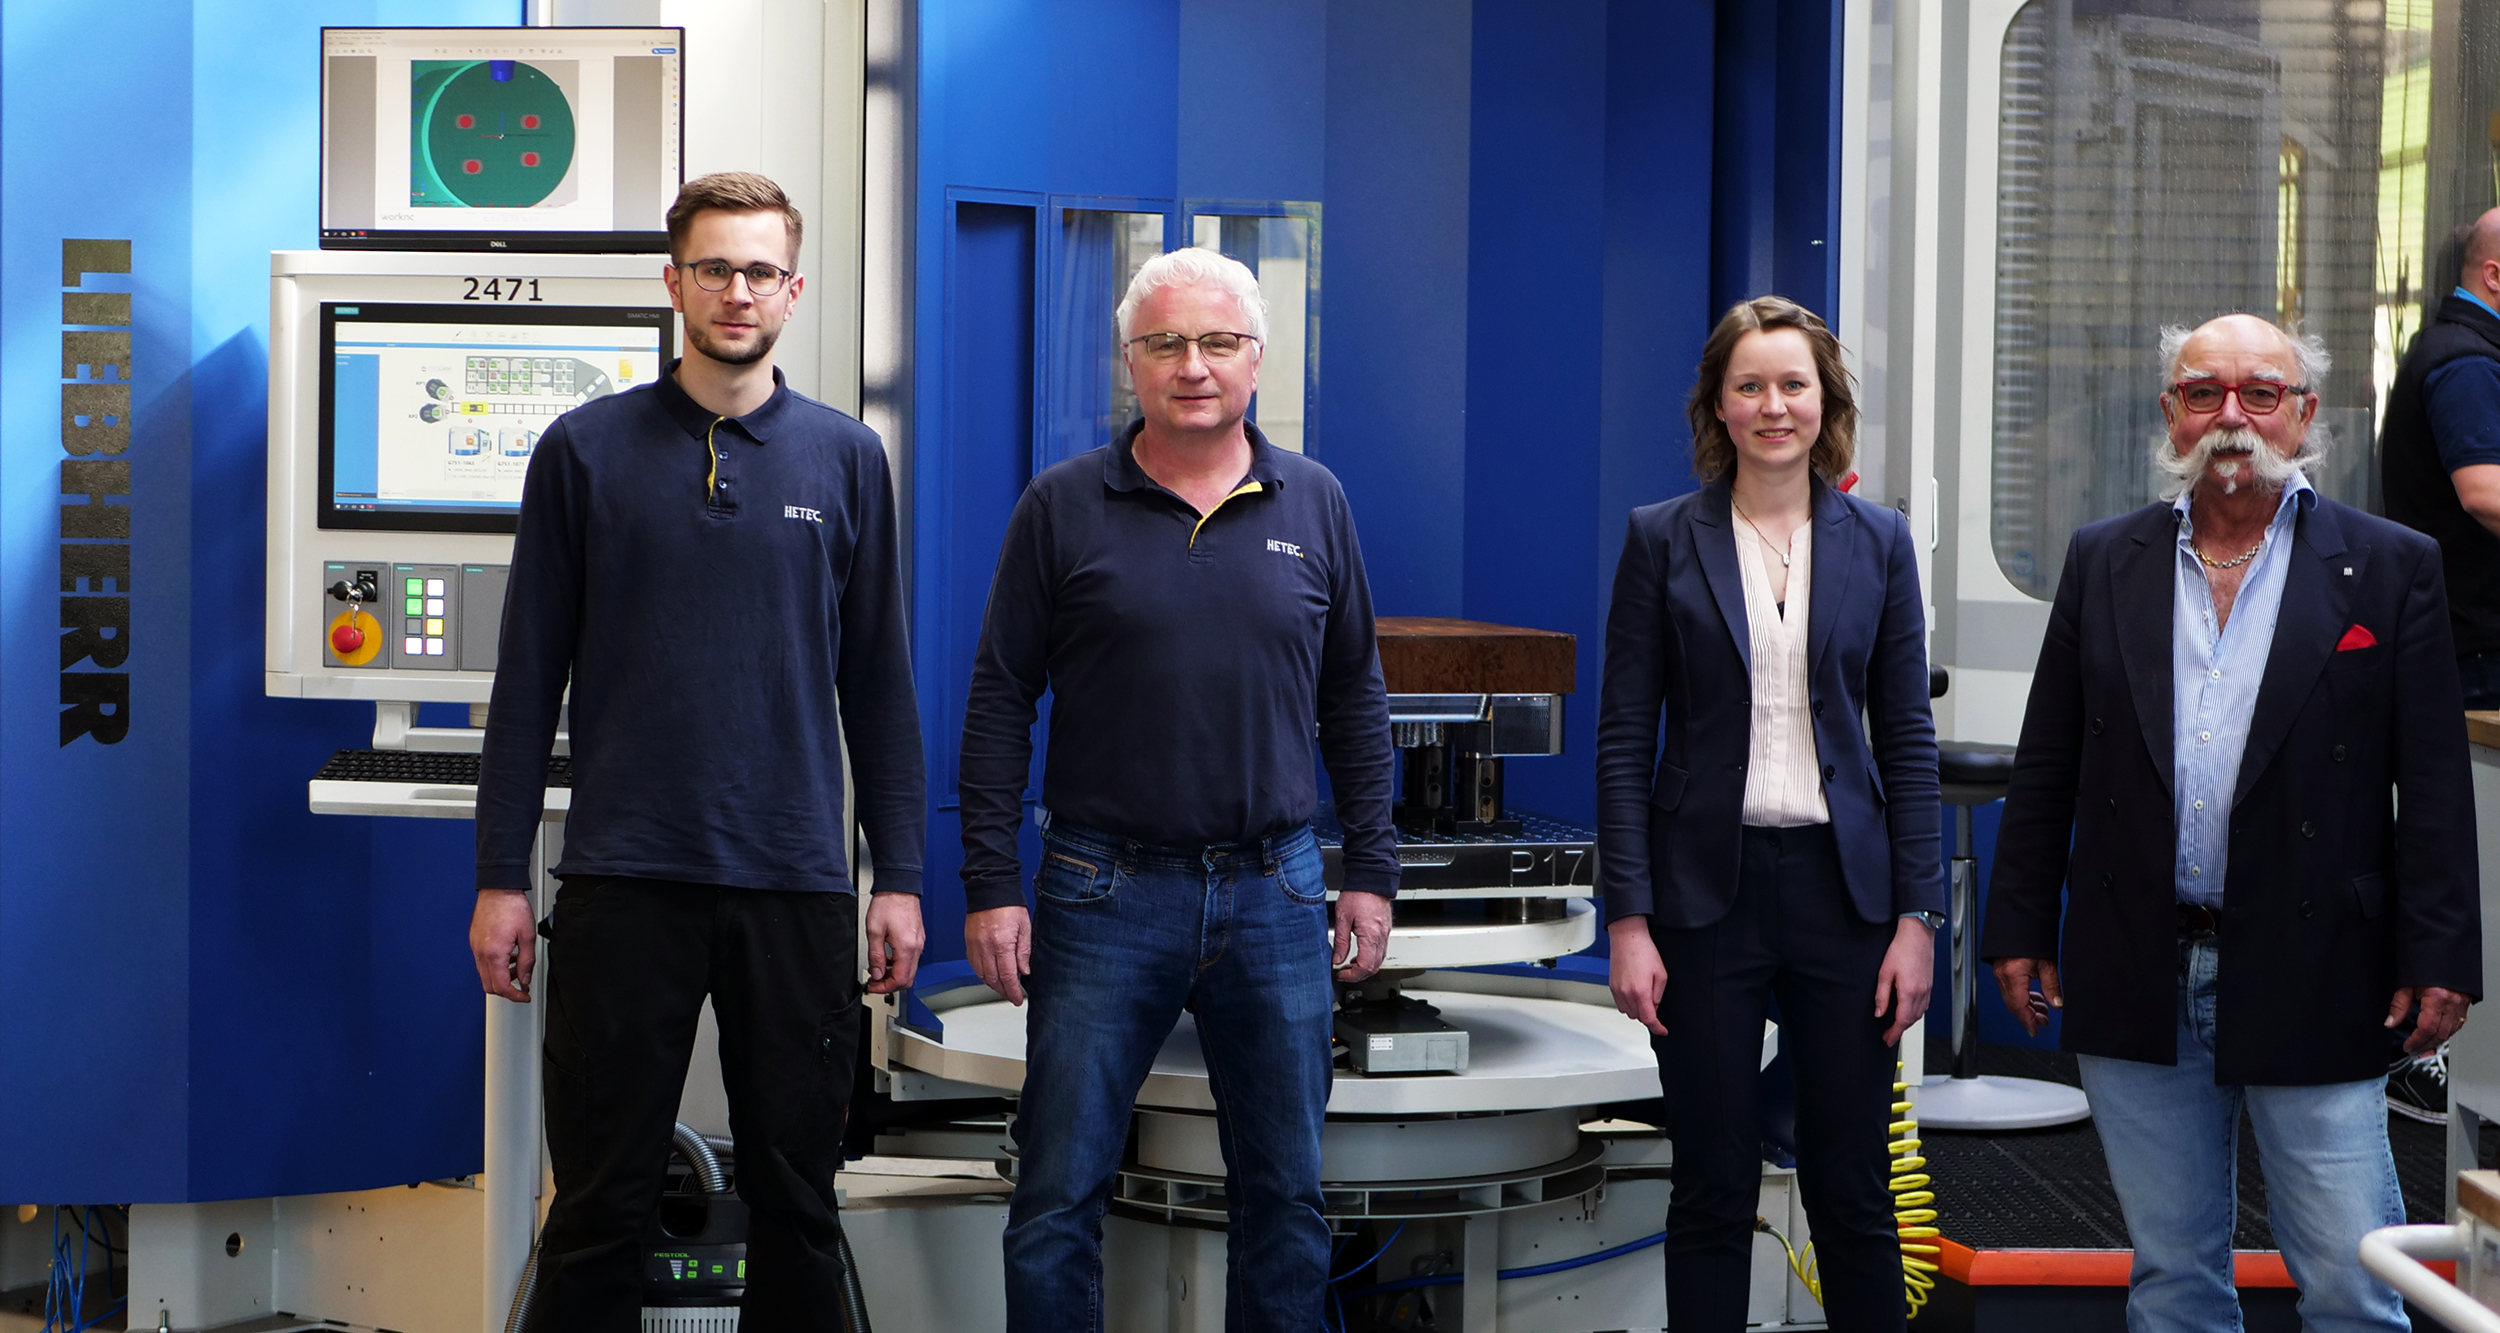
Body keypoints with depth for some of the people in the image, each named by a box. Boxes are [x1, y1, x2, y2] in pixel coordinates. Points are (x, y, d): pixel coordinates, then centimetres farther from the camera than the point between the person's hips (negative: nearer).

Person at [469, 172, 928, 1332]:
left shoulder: (844, 457, 8)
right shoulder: (586, 450, 4)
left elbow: (878, 680, 9)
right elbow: (529, 677, 4)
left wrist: (899, 876, 4)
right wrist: (500, 877, 0)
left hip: (795, 886, 1)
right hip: (625, 885, -1)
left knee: (796, 1202, 7)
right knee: (599, 1204, 3)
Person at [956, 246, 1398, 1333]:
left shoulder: (1313, 504, 7)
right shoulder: (1063, 507, 0)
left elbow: (1354, 699, 12)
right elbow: (999, 703, 1)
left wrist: (1369, 870, 7)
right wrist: (991, 887, -5)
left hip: (1274, 894, 2)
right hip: (1104, 892, -2)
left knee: (1286, 1195, 8)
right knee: (1058, 1198, 1)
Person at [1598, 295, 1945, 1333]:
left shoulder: (1876, 541, 6)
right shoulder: (1662, 539, 1)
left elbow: (1907, 737, 6)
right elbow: (1624, 741, 0)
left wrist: (1917, 915, -1)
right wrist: (1627, 919, -7)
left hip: (1842, 885, 1)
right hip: (1705, 886, -1)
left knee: (1852, 1186, 4)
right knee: (1713, 1187, 4)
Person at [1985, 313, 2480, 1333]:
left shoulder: (2389, 567, 1)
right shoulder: (2104, 562, 9)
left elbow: (2434, 782, -1)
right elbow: (2046, 770, 10)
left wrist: (2438, 959, -6)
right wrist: (2020, 929, 7)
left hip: (2309, 985, -2)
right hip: (2137, 983, 3)